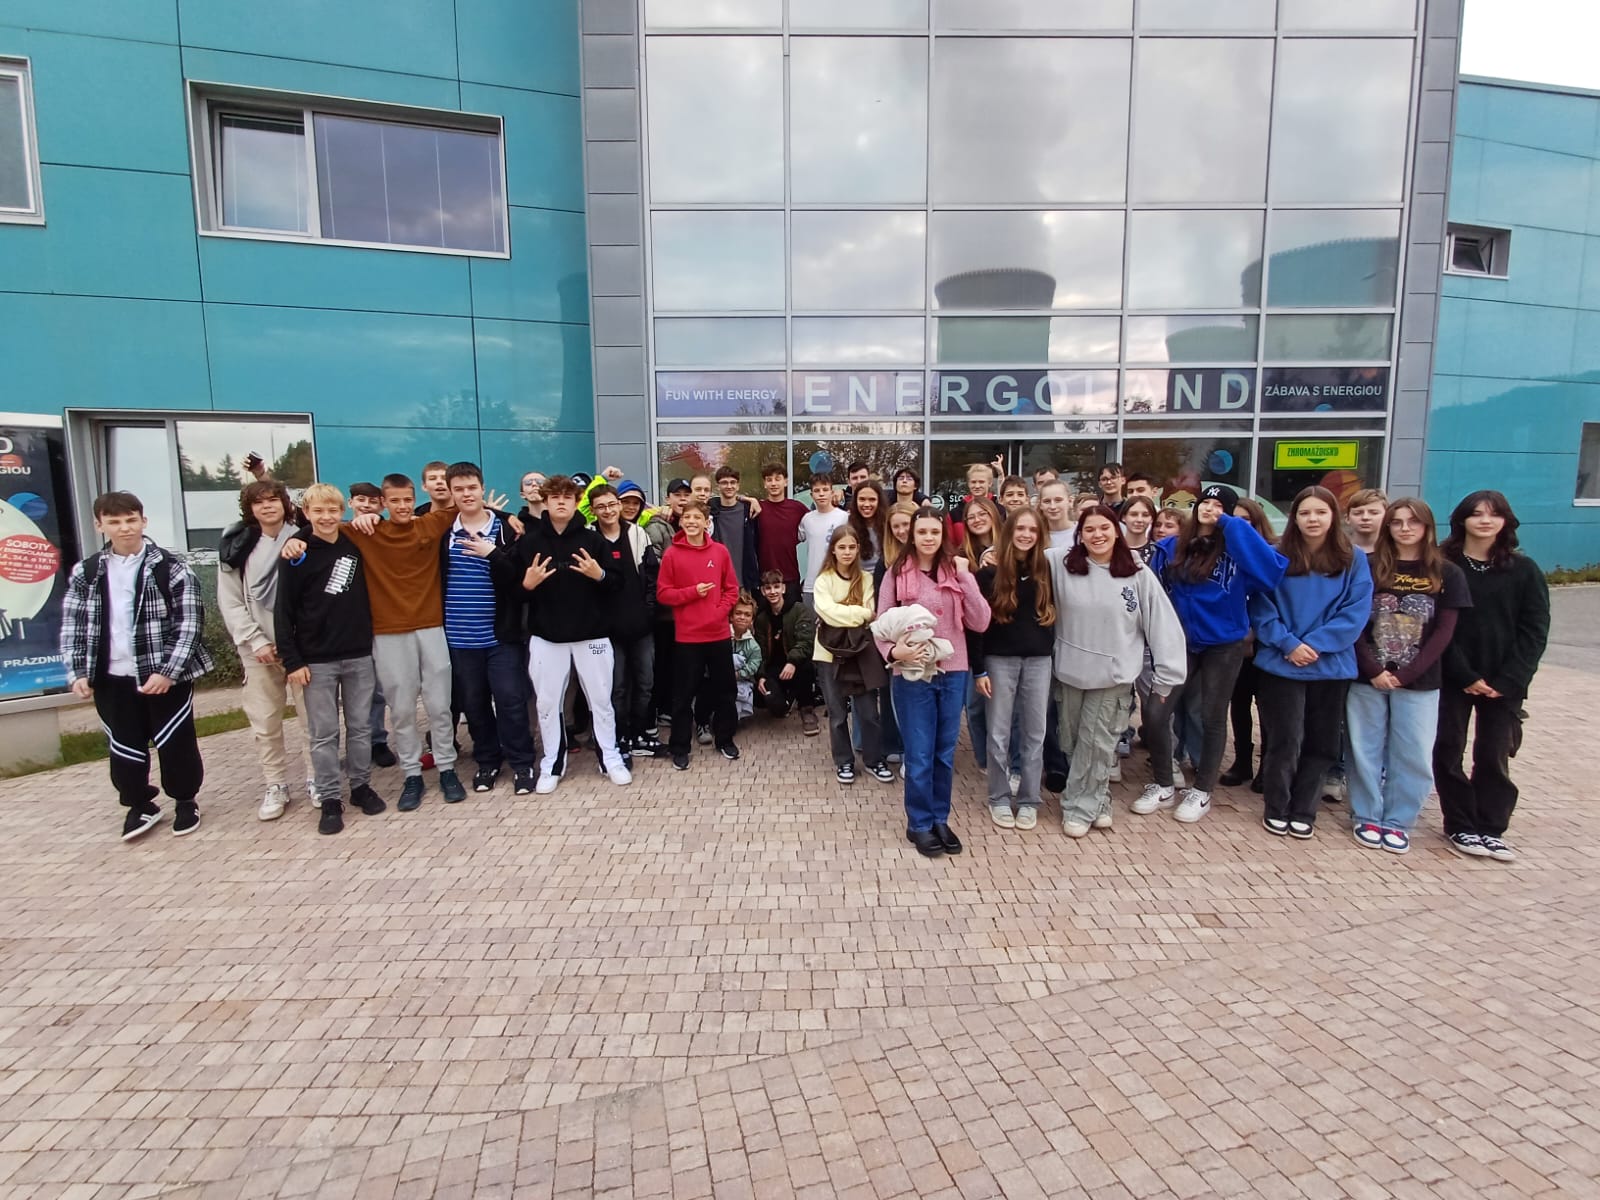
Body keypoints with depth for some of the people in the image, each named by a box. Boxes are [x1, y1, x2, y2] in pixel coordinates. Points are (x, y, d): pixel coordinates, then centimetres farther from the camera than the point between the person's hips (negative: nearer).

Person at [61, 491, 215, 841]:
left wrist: (168, 672, -17)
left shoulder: (172, 569, -7)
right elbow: (72, 627, 9)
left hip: (167, 676, -3)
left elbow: (189, 623, -11)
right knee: (124, 747, 13)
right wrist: (77, 673, -1)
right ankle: (140, 805, 32)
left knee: (175, 743, 6)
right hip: (112, 680, 4)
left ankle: (186, 801, 25)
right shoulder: (85, 573, 5)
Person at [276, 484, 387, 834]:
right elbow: (284, 612, -4)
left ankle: (361, 786, 24)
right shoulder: (297, 555, -4)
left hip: (359, 656, 3)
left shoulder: (355, 546, 5)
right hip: (316, 660, -2)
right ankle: (329, 799, 13)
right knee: (324, 733, 4)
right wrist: (293, 660, -8)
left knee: (360, 726, 10)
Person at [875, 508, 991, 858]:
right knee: (919, 754, 5)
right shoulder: (897, 575, -4)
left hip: (953, 672, 3)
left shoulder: (956, 572, 2)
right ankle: (920, 824, 21)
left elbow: (980, 623, -5)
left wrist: (966, 579, -12)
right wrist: (894, 651, -22)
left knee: (945, 752, 14)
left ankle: (940, 819, 30)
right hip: (912, 674, -3)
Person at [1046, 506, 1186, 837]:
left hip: (1114, 675, -2)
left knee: (1097, 743, 4)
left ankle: (1081, 807, 20)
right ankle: (1097, 802, 33)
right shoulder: (1061, 564, -6)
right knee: (1073, 742, 13)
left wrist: (1166, 676, -6)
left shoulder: (1138, 575, -8)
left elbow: (1164, 625, -5)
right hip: (1070, 671, 2)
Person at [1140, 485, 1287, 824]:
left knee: (1212, 718, 9)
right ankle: (1163, 785, 16)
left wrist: (1232, 525, -21)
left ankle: (1202, 792, 26)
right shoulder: (1172, 548, 2)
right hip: (1181, 642, 2)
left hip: (1224, 644, -2)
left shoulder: (1237, 548, -7)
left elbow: (1271, 569, -28)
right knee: (1154, 713, -4)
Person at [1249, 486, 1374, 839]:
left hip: (1332, 665, 2)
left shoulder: (1353, 560, 2)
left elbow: (1356, 612, -5)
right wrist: (1289, 644, -16)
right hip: (1281, 664, -2)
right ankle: (1277, 810, 18)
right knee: (1284, 740, 2)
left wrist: (1315, 644, -15)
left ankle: (1303, 812, 24)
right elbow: (1261, 608, -4)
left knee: (1321, 743, 9)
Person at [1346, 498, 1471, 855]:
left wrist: (1406, 674, -9)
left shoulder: (1447, 574, 3)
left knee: (1413, 755, 4)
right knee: (1366, 750, 6)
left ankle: (1397, 822, 18)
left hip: (1419, 682, 0)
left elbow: (1443, 631, -1)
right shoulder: (1368, 567, 2)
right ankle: (1366, 818, 19)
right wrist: (1373, 671, -11)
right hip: (1367, 678, 0)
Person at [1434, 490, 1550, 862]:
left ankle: (1491, 829, 17)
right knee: (1448, 752, 3)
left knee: (1494, 757, 6)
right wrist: (1465, 675, -12)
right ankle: (1460, 827, 15)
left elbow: (1534, 631, 0)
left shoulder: (1524, 570, 4)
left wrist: (1508, 680, -9)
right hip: (1451, 678, -1)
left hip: (1504, 683, 1)